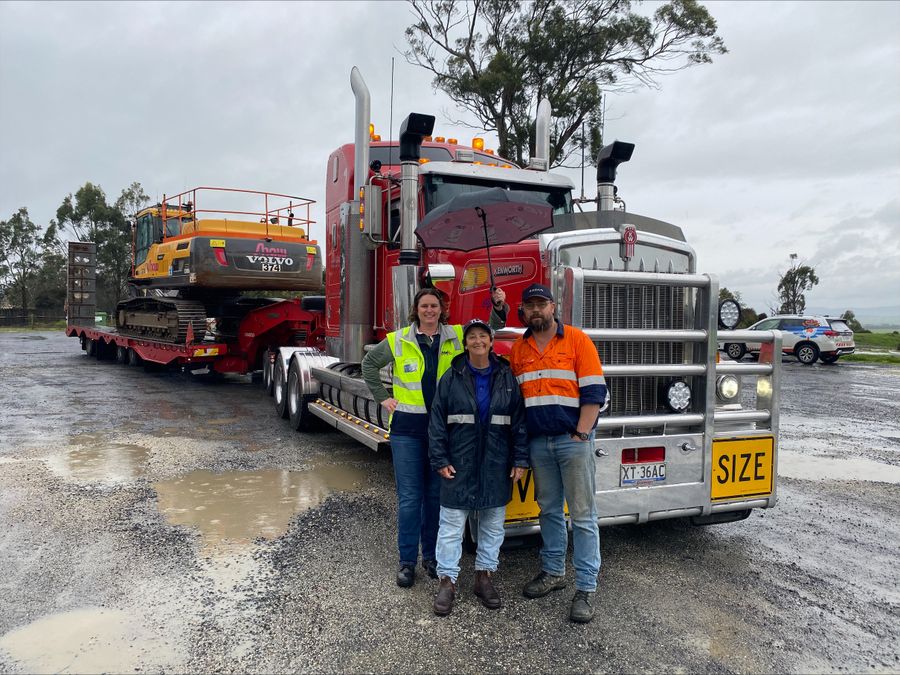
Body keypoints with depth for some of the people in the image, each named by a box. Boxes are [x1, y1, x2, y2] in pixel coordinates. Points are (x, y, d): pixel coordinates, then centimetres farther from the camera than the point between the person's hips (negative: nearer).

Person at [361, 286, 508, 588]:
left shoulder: (457, 337, 3)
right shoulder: (398, 341, 1)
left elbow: (490, 328, 8)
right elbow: (370, 363, 15)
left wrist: (499, 308, -12)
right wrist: (382, 397, 9)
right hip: (407, 428, -1)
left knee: (437, 495, 11)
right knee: (409, 497, 3)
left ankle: (432, 556, 25)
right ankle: (407, 561, 15)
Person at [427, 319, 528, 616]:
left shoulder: (506, 377, 2)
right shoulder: (452, 378, -2)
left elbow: (519, 421, 3)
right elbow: (437, 421, -2)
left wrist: (520, 460, -2)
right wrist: (440, 460, -7)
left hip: (496, 467, 2)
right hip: (459, 466, -2)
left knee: (493, 525, 12)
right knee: (451, 525, 3)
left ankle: (484, 576, 27)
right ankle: (447, 581, 14)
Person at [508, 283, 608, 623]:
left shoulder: (577, 340, -3)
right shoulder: (518, 349, 10)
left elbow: (594, 392, -7)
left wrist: (581, 435, -12)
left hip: (573, 439, -4)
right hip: (538, 442, 4)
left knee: (582, 514, 0)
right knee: (549, 510, 15)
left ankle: (586, 588, 6)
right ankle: (553, 572, 29)